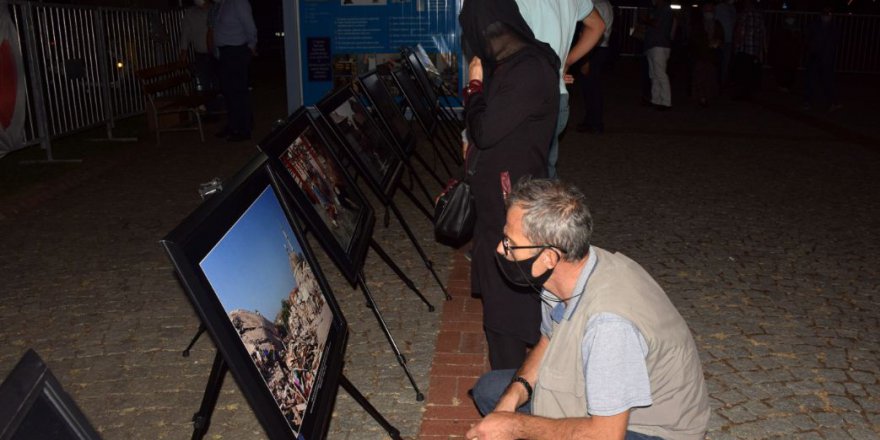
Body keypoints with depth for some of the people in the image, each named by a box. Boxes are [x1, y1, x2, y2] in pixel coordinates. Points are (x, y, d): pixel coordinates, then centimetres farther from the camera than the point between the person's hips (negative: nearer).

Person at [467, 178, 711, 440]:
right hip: (602, 402, 8)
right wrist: (515, 393, -9)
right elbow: (548, 342, 8)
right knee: (490, 388, 8)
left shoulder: (610, 320, -36)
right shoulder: (564, 273, -11)